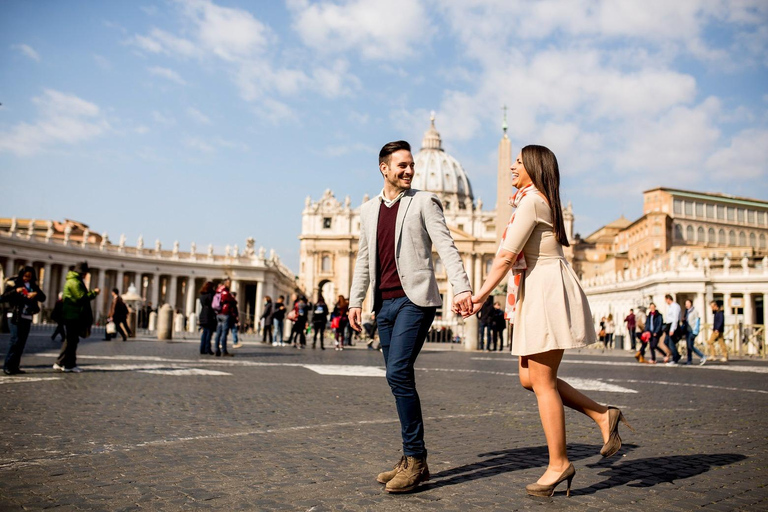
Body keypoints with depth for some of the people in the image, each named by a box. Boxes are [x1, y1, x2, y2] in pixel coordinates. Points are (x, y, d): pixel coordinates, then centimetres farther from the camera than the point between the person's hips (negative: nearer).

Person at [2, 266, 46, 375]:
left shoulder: (33, 286, 11)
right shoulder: (13, 284, 0)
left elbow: (43, 298, 4)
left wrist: (36, 294, -16)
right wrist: (15, 291, -22)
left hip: (27, 318, 5)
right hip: (15, 317, -5)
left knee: (22, 343, 3)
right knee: (15, 341, -13)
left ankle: (15, 366, 8)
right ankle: (7, 366, -8)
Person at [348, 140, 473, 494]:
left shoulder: (424, 202, 2)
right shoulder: (368, 210, 17)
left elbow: (446, 246, -8)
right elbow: (363, 260, 20)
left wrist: (462, 288, -20)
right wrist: (355, 301, 13)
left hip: (414, 299, -5)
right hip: (385, 304, 6)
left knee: (398, 374, -16)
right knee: (399, 380, 7)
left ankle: (415, 458, -4)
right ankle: (412, 461, 17)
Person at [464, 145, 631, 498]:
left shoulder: (532, 200, -11)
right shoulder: (541, 201, 21)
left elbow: (506, 257, -15)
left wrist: (480, 295, -10)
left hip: (547, 292, -10)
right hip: (537, 295, 10)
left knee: (542, 382, -5)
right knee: (530, 379, 11)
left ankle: (559, 463, 5)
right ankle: (603, 415, 15)